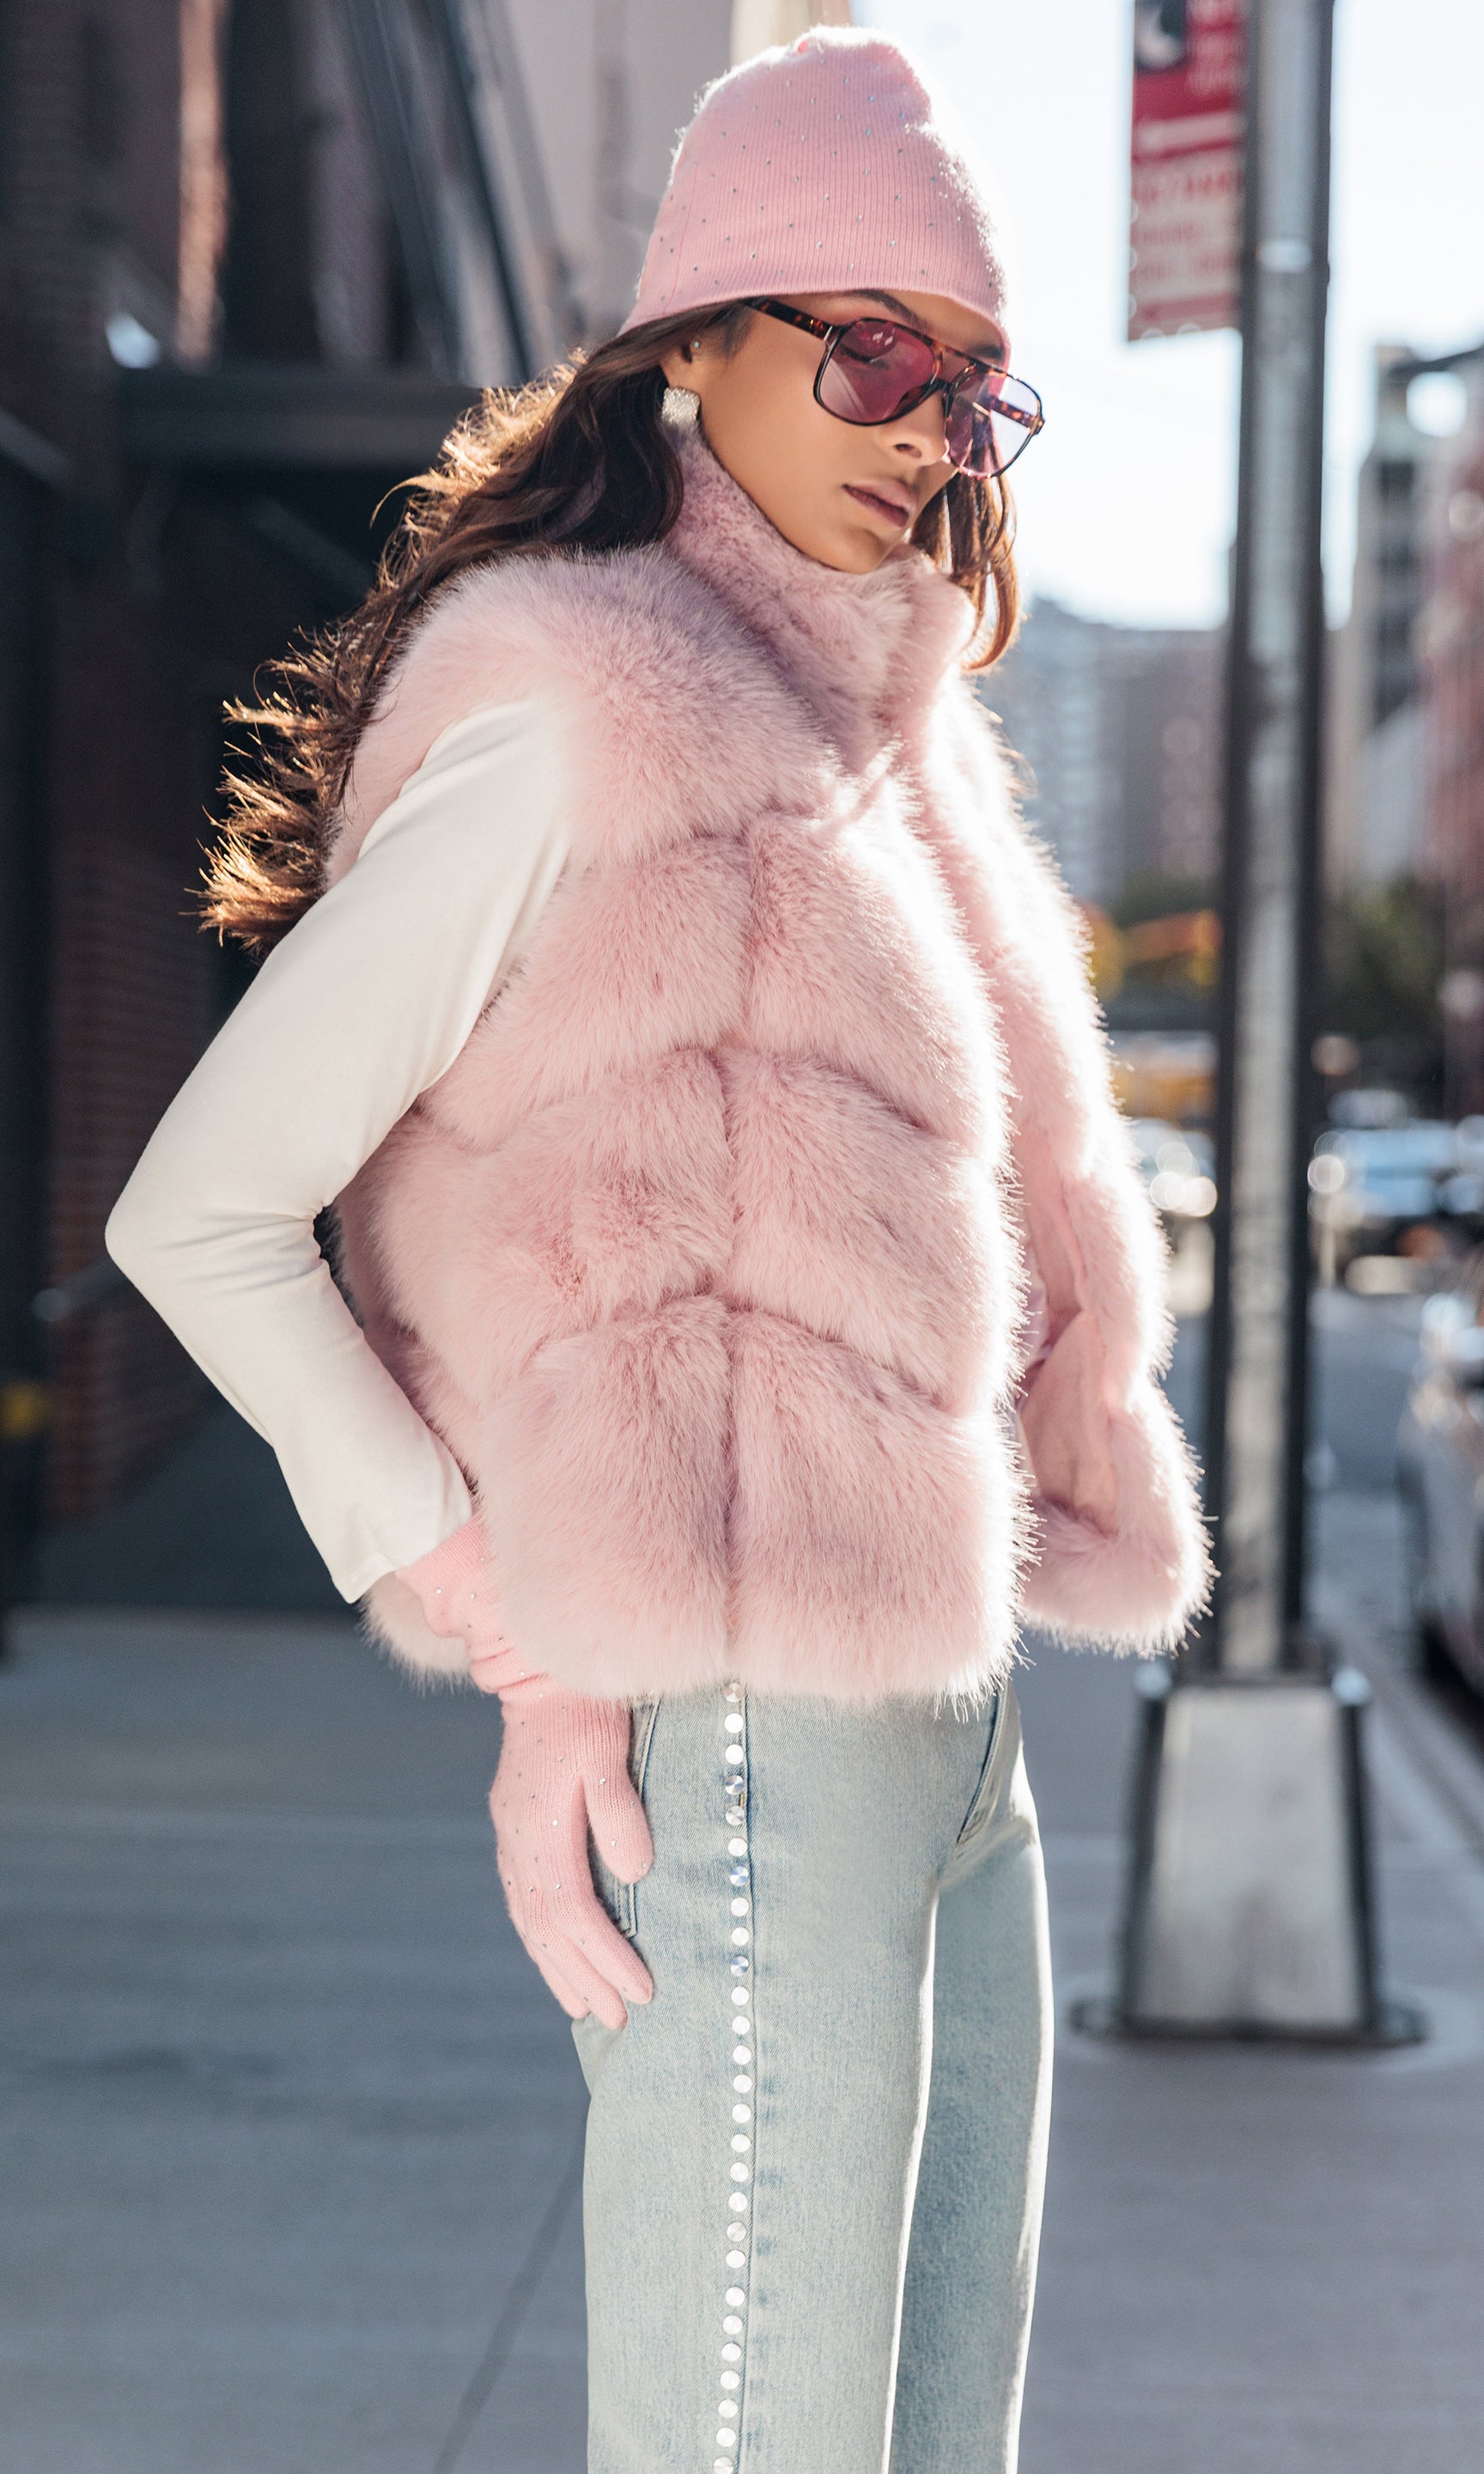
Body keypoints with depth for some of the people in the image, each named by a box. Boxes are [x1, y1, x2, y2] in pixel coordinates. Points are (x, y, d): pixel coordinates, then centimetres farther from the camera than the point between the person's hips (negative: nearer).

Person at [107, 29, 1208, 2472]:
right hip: (743, 1728, -9)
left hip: (949, 1720, 9)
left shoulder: (873, 738, 18)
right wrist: (511, 1632, -13)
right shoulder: (568, 725, -8)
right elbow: (198, 1213, -11)